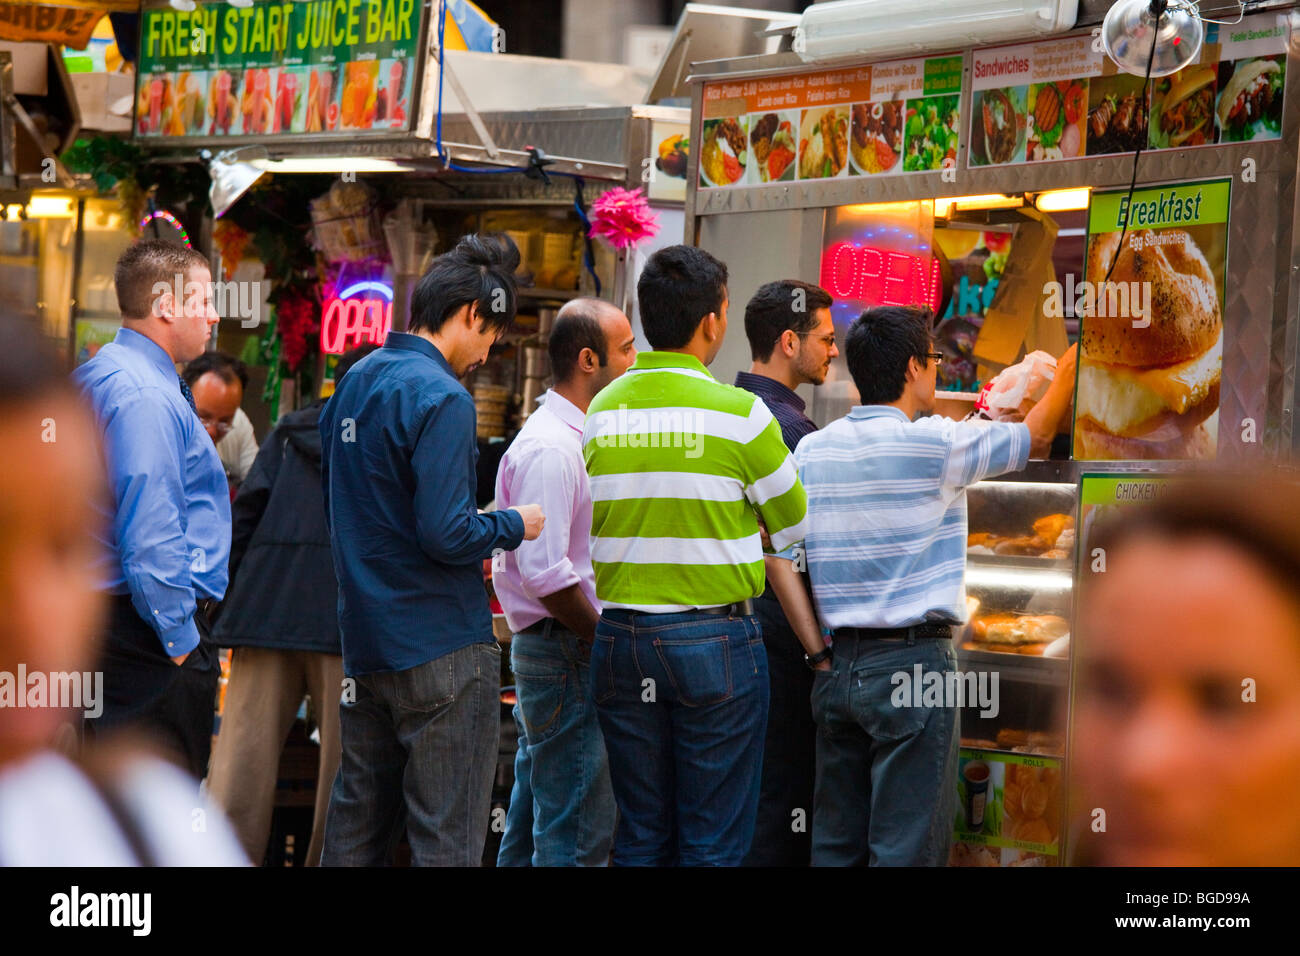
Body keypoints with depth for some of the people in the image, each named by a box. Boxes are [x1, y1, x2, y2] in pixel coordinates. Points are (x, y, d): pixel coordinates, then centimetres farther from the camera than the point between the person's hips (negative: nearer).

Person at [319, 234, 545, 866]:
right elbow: (447, 535, -22)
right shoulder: (440, 398, -16)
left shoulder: (353, 382, 11)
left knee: (356, 827, 13)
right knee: (447, 840, -3)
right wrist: (514, 526, -5)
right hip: (441, 646, -8)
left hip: (364, 642, 8)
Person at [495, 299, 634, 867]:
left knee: (532, 828, 14)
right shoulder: (550, 448, -16)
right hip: (566, 654, -11)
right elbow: (544, 573, -23)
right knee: (577, 838, -9)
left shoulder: (573, 440, 17)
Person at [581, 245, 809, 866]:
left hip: (619, 638, 5)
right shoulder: (739, 413, -10)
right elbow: (794, 528, 2)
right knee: (714, 840, 1)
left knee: (640, 835, 11)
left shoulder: (602, 410, 4)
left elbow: (593, 529, 10)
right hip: (713, 639, -4)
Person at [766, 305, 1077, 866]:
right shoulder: (936, 444, -10)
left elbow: (777, 556, 3)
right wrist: (1068, 370, 20)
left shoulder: (813, 449, 6)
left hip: (837, 668, 6)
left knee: (834, 845, 11)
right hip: (912, 664, -6)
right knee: (905, 851, -3)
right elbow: (1036, 436, 3)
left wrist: (820, 652, 6)